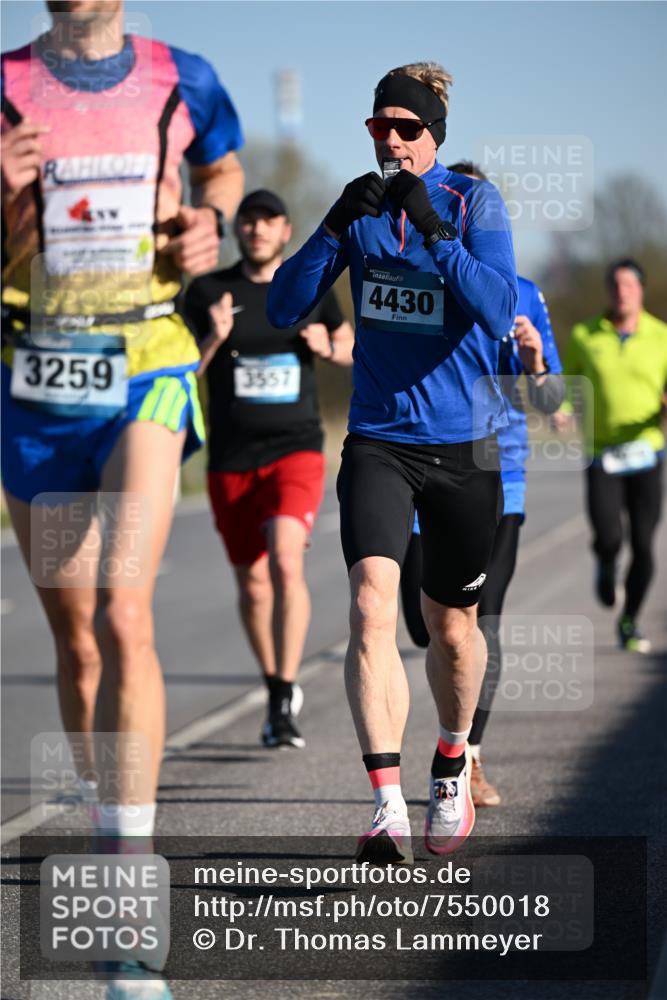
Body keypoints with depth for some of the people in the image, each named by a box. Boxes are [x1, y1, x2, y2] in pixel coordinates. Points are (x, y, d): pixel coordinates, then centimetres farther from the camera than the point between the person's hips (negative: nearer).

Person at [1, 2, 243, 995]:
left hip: (145, 374, -2)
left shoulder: (182, 81, 2)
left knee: (123, 616, -18)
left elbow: (223, 168, 24)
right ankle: (108, 821, 34)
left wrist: (209, 224, 4)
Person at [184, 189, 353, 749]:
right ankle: (278, 690, 30)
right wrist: (214, 339, -17)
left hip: (297, 451, -2)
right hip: (231, 463, 2)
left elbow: (351, 349, 18)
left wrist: (327, 347, -4)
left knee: (285, 561, -24)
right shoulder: (208, 292, 2)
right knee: (252, 583, 9)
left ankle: (285, 697, -22)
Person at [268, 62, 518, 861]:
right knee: (372, 605, -20)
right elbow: (284, 307, -4)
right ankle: (387, 807, -25)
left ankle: (451, 765, 39)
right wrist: (336, 226, -17)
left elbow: (498, 312, -19)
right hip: (378, 442, 1)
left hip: (463, 447, -1)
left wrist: (433, 233, -28)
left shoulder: (474, 204, -5)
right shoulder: (362, 207, 3)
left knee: (451, 627, 11)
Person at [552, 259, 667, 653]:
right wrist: (561, 411, -12)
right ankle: (606, 567, 24)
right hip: (601, 456, 0)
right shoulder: (584, 336, 3)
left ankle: (630, 623, 18)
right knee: (608, 538, -15)